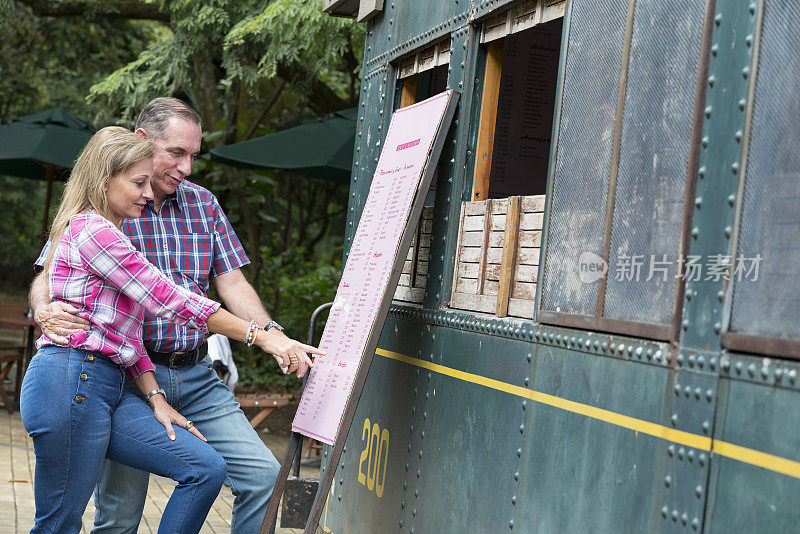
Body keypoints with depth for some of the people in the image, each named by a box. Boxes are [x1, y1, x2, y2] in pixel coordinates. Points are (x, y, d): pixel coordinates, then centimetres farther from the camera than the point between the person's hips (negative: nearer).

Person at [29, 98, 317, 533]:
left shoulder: (203, 203, 10)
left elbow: (231, 283, 8)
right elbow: (47, 278, -2)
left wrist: (270, 333, -10)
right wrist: (44, 310, -26)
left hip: (196, 376, 4)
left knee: (263, 477, -5)